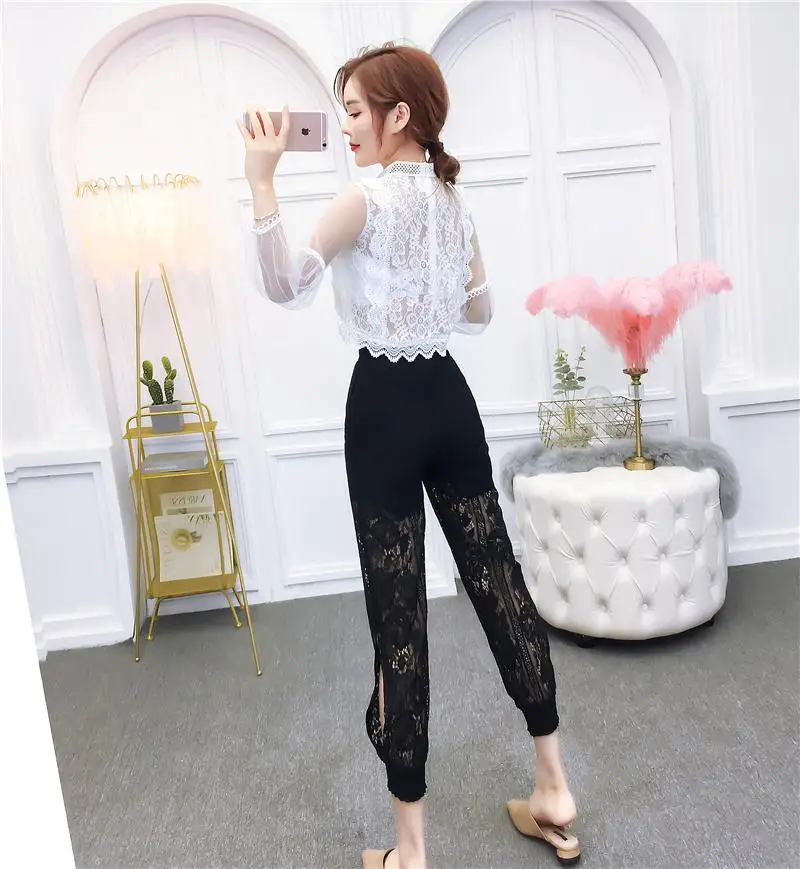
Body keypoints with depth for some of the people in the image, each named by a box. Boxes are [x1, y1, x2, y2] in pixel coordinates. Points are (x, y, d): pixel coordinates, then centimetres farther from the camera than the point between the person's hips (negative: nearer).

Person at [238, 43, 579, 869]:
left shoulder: (367, 198, -10)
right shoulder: (455, 201, 13)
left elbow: (288, 285, -21)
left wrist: (261, 179, -20)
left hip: (385, 405, -7)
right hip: (449, 398, 7)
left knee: (398, 612, 0)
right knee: (497, 578, 12)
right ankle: (553, 791, 26)